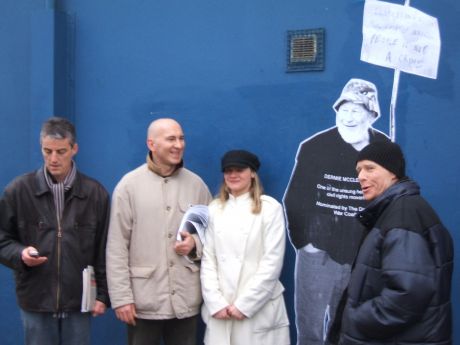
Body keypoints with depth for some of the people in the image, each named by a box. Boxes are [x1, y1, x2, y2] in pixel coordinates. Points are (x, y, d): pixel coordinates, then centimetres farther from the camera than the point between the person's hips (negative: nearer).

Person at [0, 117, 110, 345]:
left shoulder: (95, 192, 1)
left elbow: (103, 250, 4)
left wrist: (103, 294, 1)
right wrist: (20, 253, -15)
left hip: (79, 302, 0)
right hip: (35, 301, 0)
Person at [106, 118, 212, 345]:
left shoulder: (196, 184, 6)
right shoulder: (129, 185, -3)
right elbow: (117, 247, -4)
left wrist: (195, 244, -8)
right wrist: (121, 297, -8)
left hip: (186, 301, 3)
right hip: (144, 300, -2)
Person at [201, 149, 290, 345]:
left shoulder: (270, 208, -3)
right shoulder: (215, 209, 7)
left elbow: (272, 262, -8)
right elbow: (208, 259, 3)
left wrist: (244, 304, -10)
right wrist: (216, 302, -6)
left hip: (258, 309, -3)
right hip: (220, 308, 3)